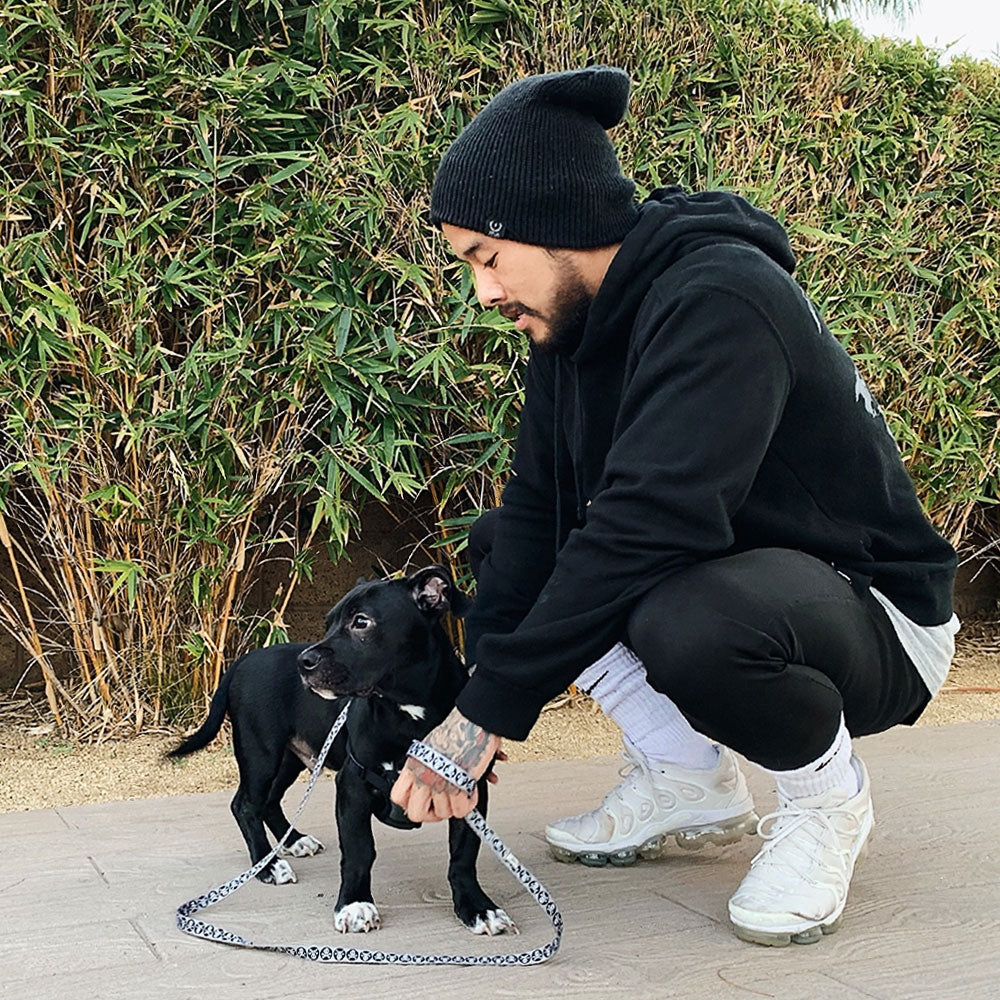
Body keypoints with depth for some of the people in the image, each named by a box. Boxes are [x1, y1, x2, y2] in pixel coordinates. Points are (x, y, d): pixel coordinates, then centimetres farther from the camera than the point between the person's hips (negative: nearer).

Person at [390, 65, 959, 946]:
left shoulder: (719, 301, -28)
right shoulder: (574, 319, 0)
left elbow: (647, 525, -36)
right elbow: (539, 510, -3)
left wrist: (490, 709, -29)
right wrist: (472, 716, -13)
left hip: (876, 617, -8)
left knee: (688, 622, -39)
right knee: (500, 545, -3)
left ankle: (828, 797, -6)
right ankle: (691, 783, 6)